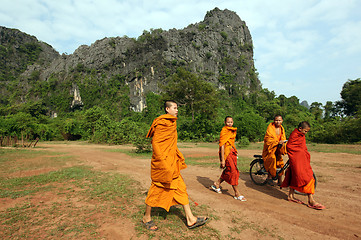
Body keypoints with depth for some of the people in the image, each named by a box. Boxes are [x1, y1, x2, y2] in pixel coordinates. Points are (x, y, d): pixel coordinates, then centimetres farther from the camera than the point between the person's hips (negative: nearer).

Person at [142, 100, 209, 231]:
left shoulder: (171, 123, 14)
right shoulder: (162, 123, -16)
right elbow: (155, 143, -20)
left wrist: (178, 157, 21)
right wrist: (163, 162, -24)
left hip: (172, 163, 10)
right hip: (162, 164, -10)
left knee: (181, 188, 10)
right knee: (157, 190, 5)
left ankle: (190, 219, 19)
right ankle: (147, 218, 27)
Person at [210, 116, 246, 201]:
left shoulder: (232, 131, 14)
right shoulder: (224, 131, -13)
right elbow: (222, 145, -17)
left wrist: (235, 153, 17)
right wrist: (222, 159, -20)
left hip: (232, 152, 9)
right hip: (226, 153, -9)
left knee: (228, 171, 12)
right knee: (234, 172, -7)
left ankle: (216, 184, 29)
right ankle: (237, 194, 4)